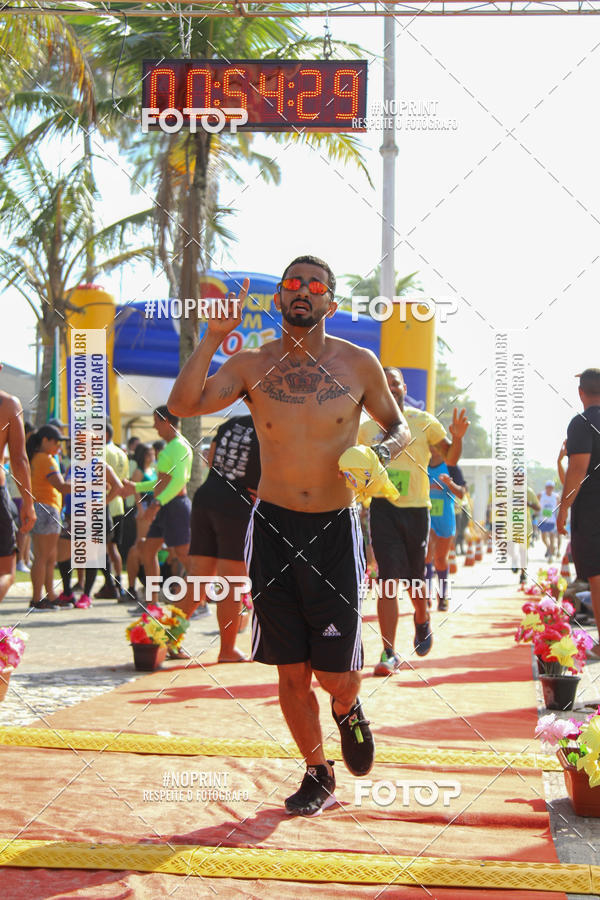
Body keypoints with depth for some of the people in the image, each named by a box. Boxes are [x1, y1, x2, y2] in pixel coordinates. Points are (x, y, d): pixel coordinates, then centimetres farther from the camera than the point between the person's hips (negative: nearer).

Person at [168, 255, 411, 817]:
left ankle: (347, 710, 34)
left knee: (335, 673, -3)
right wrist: (214, 337, -20)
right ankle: (318, 775, 26)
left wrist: (385, 449, -9)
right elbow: (183, 405, -13)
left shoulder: (358, 364, 0)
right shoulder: (252, 365, 0)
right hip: (273, 527, 1)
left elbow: (398, 425, 13)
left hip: (335, 530, -1)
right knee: (291, 671, 7)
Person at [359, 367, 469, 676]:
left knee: (414, 579, 11)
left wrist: (457, 437, -13)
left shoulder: (424, 422, 4)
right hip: (382, 508, 0)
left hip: (416, 508, 0)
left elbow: (450, 458, 6)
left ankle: (422, 620, 45)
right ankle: (389, 654, -8)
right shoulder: (366, 428, 8)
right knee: (388, 581, -10)